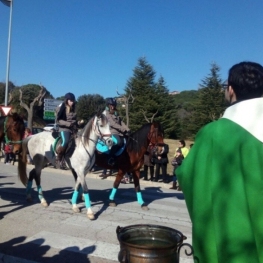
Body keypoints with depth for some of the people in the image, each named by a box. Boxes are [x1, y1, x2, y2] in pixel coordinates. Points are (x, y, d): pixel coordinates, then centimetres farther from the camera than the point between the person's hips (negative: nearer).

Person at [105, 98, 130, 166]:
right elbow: (113, 124, -13)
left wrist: (127, 130, -5)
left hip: (120, 133, 8)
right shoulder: (106, 114, -1)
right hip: (111, 133, -8)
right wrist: (123, 129, -21)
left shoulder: (116, 115, 22)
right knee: (119, 142, -36)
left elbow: (122, 123, 14)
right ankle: (111, 158, -30)